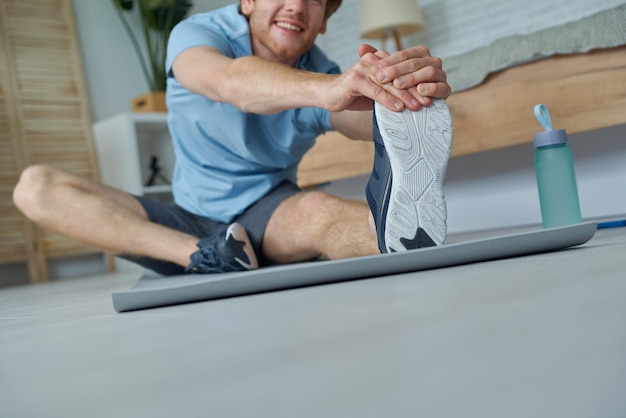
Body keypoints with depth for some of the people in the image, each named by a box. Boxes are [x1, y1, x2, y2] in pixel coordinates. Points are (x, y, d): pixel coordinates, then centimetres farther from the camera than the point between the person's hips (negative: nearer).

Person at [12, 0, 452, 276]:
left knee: (316, 208, -36)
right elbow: (233, 82, -40)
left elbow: (376, 122, -29)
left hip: (270, 214, -1)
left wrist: (412, 97, -55)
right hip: (191, 220, 1)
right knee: (36, 187, -19)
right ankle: (205, 257, -36)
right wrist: (327, 90, -60)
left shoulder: (320, 75, -9)